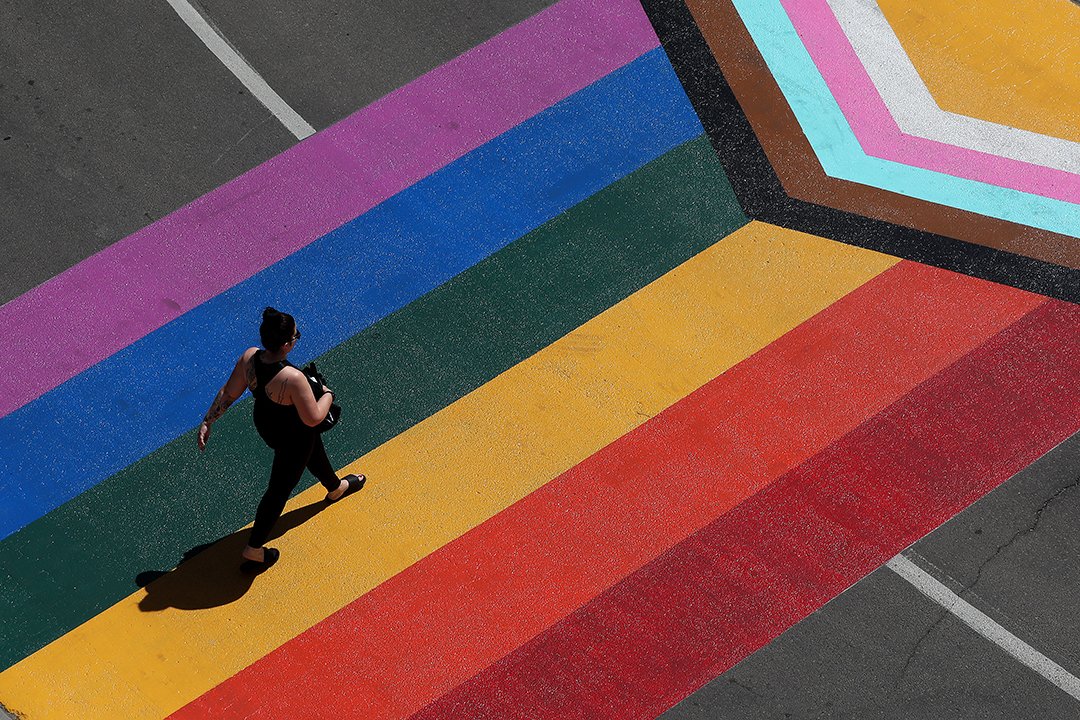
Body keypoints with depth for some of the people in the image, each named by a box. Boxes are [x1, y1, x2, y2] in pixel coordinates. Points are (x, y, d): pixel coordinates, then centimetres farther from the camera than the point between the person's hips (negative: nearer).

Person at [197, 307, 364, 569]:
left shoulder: (249, 357, -24)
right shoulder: (292, 378, -42)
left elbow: (228, 393, -12)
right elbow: (313, 418, -30)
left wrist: (207, 421, 0)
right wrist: (328, 394, -11)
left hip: (264, 421, 8)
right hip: (292, 437, -8)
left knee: (314, 451, 36)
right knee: (279, 490, 15)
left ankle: (336, 488, 66)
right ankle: (254, 550, 29)